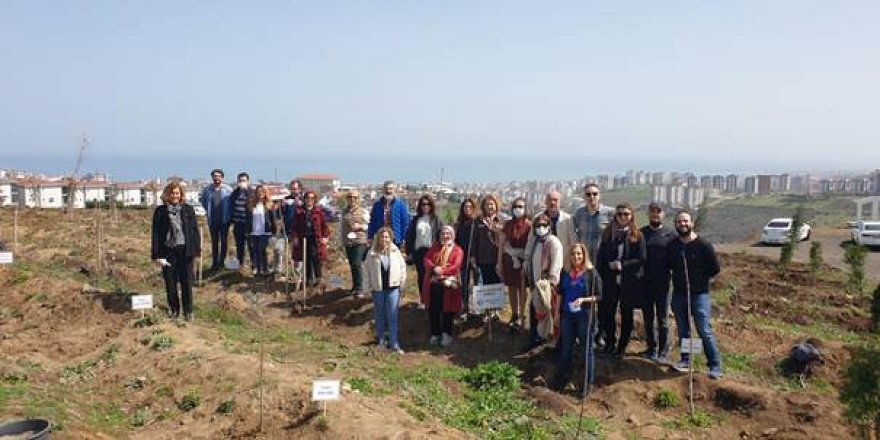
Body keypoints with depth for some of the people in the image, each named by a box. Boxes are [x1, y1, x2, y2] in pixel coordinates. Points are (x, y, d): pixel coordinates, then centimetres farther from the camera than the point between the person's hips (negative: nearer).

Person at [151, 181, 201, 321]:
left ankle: (188, 311, 13)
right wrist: (157, 254, -4)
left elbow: (194, 230, 3)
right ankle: (173, 310, 23)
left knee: (186, 282, 3)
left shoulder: (188, 209, 2)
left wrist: (196, 249, -3)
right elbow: (156, 233, 1)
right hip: (168, 251, 0)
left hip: (184, 250, 0)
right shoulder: (160, 211, 1)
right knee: (170, 282, 9)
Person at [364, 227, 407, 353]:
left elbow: (402, 266, 4)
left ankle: (394, 343, 3)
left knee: (392, 316, -2)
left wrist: (402, 282, 3)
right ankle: (380, 339, 30)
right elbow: (368, 269, 1)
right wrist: (369, 286, -1)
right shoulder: (372, 253, -5)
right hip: (378, 288, 1)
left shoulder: (395, 251, -3)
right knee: (379, 315, 14)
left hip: (393, 287, -1)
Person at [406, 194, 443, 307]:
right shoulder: (415, 219, 8)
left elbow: (441, 236, -1)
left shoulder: (436, 220, 2)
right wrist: (409, 252, 2)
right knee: (420, 276, 8)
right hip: (418, 251, 3)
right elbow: (409, 236, 8)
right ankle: (423, 300, 19)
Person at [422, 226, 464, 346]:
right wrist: (434, 268, -17)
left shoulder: (457, 250, 1)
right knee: (433, 310, 7)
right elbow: (427, 259, 3)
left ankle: (446, 334, 16)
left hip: (448, 283, -4)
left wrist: (442, 271, -22)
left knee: (447, 310, 3)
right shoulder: (435, 247, 15)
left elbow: (456, 266, -12)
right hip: (433, 283, 4)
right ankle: (435, 334, 20)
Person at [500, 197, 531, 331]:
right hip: (509, 259, 4)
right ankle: (514, 314, 23)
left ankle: (520, 318, 6)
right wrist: (500, 262, 7)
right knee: (511, 288, 9)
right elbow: (502, 243, 9)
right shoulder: (508, 224, 7)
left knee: (522, 289, 0)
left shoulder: (529, 225, -6)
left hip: (524, 260, -4)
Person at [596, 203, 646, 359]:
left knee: (626, 315, 9)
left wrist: (622, 265, -18)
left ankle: (622, 347, 20)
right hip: (610, 281, 2)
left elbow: (641, 259, -8)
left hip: (630, 282, -2)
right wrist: (604, 273, -3)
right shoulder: (608, 233, 5)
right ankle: (609, 345, 22)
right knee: (608, 313, 5)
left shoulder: (637, 235, -3)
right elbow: (601, 257, 7)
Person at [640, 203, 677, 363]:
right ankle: (651, 348, 25)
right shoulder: (641, 232, 6)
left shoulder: (670, 233, -1)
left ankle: (663, 352, 11)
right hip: (645, 283, 3)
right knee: (648, 318, 12)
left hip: (662, 283, -3)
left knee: (662, 320, 3)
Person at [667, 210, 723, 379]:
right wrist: (679, 276, 7)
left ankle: (715, 366, 2)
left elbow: (715, 268, -5)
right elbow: (667, 265, 17)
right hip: (679, 294, 4)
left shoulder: (703, 245, -11)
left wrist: (700, 278, -2)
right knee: (683, 331, 13)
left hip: (699, 294, -4)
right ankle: (685, 360, 26)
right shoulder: (672, 246, 1)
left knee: (705, 332, -6)